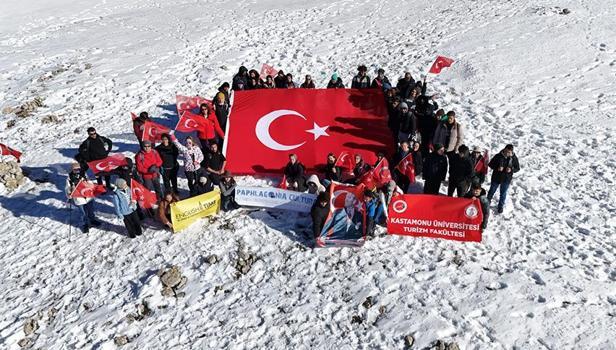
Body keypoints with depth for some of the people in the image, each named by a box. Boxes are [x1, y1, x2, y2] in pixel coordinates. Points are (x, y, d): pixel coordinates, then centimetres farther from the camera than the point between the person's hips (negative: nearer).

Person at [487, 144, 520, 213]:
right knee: (492, 191, 18)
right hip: (496, 177, 0)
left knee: (503, 193, 15)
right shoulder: (498, 156, -15)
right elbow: (490, 164, -6)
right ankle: (487, 201, 43)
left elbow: (517, 168, 0)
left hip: (506, 179, 0)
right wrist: (497, 168, -24)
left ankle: (501, 206, 36)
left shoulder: (514, 158, -11)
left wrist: (511, 170, -22)